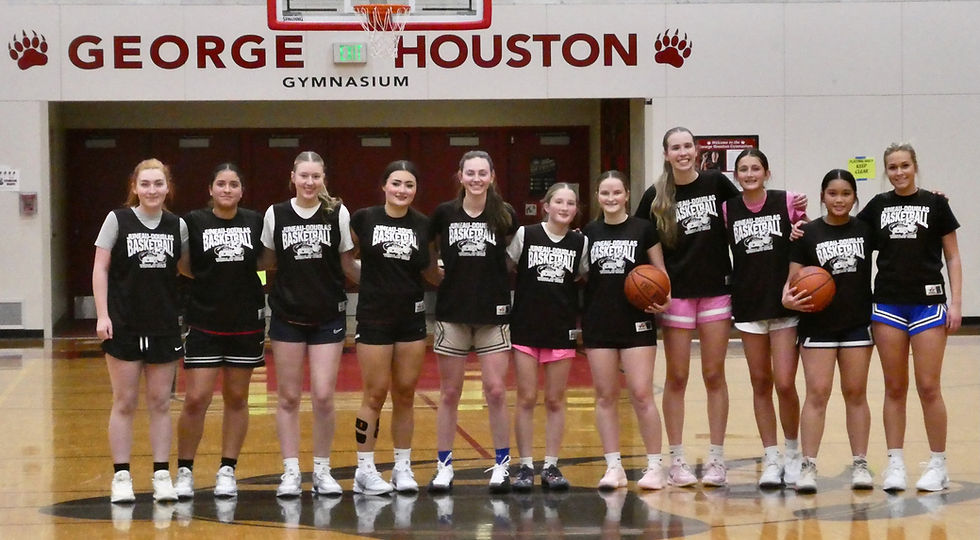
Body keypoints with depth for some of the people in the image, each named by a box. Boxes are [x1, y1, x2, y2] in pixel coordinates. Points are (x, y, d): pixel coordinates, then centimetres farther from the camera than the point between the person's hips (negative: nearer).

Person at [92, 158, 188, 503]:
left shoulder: (177, 226, 5)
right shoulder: (118, 220, -3)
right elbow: (100, 269, -3)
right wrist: (102, 315, -10)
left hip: (164, 326, 2)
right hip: (124, 325, -2)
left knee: (160, 403, 6)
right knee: (125, 403, 2)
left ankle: (162, 475, 10)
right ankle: (121, 477, 7)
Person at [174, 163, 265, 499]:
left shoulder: (256, 221, 4)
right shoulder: (194, 222, -2)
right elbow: (183, 267, 2)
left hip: (246, 323, 2)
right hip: (204, 323, -2)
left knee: (237, 398, 8)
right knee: (195, 399, -7)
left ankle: (227, 471, 17)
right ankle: (184, 471, 6)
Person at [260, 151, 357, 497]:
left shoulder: (338, 214, -2)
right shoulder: (276, 215, 0)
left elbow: (348, 264, 3)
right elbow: (267, 261, 10)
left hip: (328, 316, -1)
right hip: (287, 316, 1)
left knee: (323, 396, -2)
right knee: (288, 396, 3)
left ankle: (322, 471, 12)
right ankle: (290, 472, 11)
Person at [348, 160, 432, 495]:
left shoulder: (424, 226, 3)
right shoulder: (363, 219, -4)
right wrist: (362, 278, -4)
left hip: (412, 317, 3)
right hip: (374, 317, -3)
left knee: (405, 394, 8)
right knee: (375, 395, -1)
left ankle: (403, 468, 17)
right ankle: (365, 471, 6)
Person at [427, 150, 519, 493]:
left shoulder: (505, 215, -1)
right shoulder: (444, 214, 0)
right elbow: (425, 252, 14)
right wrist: (435, 276, 4)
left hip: (493, 312, -1)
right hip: (452, 311, 1)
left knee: (496, 391, -3)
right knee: (449, 393, 6)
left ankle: (502, 466, 9)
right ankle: (443, 467, 14)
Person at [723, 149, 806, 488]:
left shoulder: (788, 203, -2)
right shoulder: (727, 210, 3)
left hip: (785, 304, -2)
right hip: (748, 305, 2)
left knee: (784, 384, -6)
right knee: (760, 383, 6)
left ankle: (793, 452, 16)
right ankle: (771, 460, 14)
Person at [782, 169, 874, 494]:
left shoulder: (866, 230, 4)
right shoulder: (808, 233, -1)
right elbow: (793, 277, 0)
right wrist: (788, 297, -21)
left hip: (857, 323, 2)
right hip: (817, 325, -2)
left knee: (856, 393, 7)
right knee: (817, 393, -5)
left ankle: (860, 464, 13)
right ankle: (808, 466, -4)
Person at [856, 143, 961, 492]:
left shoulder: (935, 204, 2)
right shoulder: (878, 206, 9)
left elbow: (953, 257, 3)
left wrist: (955, 302, -5)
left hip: (928, 303, -3)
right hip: (888, 305, 3)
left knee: (929, 387, -4)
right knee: (895, 387, 5)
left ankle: (938, 466, 6)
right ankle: (895, 464, 10)